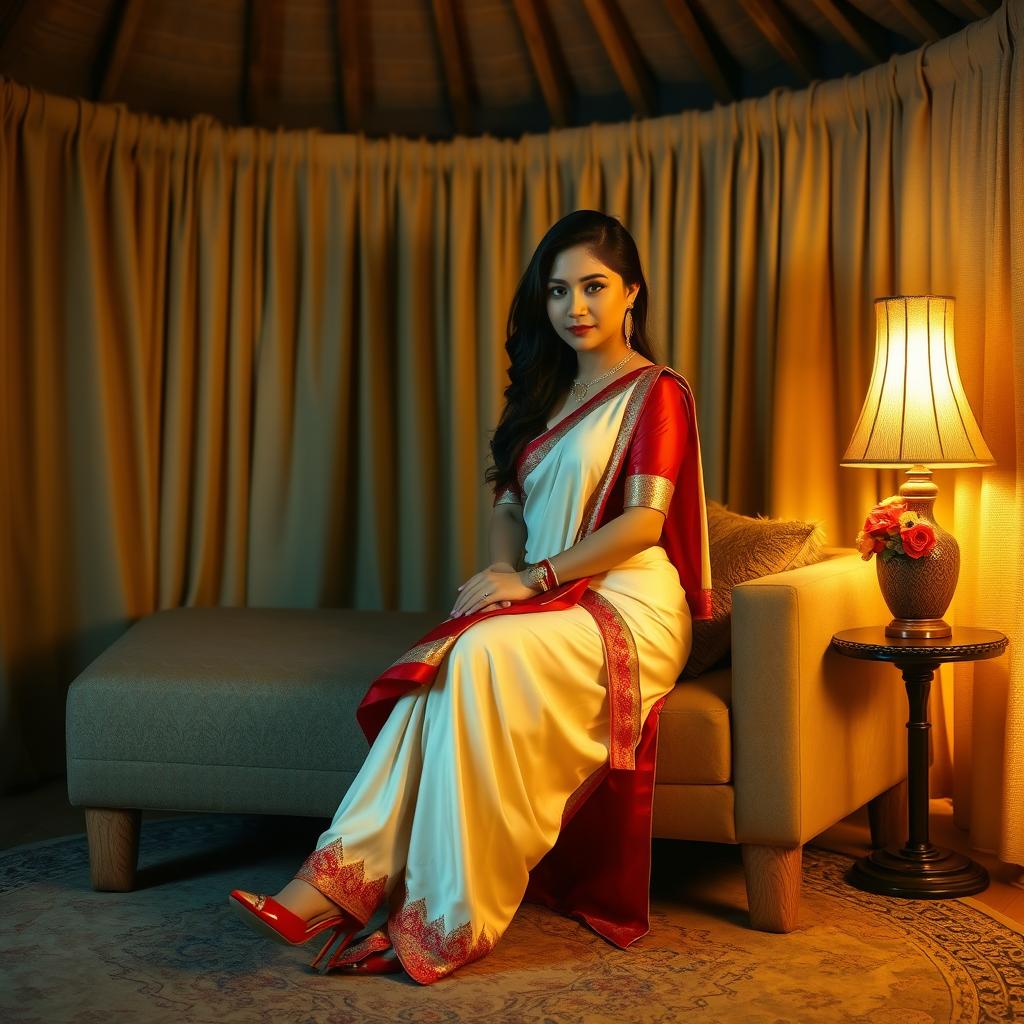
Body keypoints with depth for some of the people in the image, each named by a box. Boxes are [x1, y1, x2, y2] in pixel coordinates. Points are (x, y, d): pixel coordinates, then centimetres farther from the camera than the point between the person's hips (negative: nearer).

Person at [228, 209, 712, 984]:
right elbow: (510, 504, 20)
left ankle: (452, 920, -32)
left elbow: (643, 519, -12)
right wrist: (502, 571, -2)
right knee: (446, 670, -27)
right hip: (545, 605, 6)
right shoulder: (547, 393, 21)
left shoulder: (655, 392, 0)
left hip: (628, 608, -6)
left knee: (482, 655, -34)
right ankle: (338, 884, -34)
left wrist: (535, 578, -18)